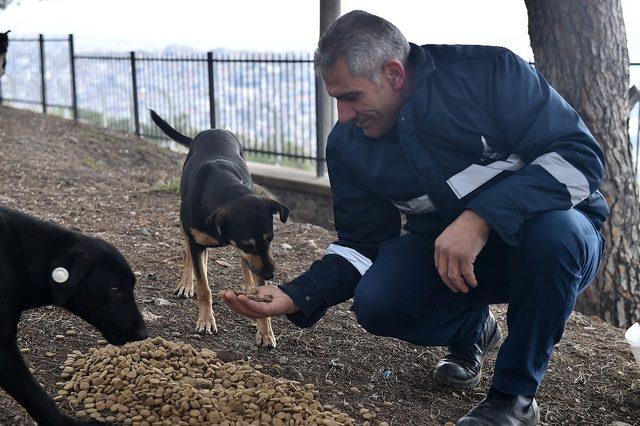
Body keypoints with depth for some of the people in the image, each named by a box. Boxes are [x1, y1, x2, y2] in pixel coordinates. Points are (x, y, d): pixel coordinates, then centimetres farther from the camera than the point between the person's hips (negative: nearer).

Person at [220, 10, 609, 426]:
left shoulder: (490, 72, -20)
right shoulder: (348, 144, -4)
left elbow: (581, 156, -25)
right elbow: (361, 243, 0)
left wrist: (480, 217, -37)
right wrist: (295, 296, -17)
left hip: (553, 238, -3)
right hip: (443, 247, 3)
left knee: (555, 229, -38)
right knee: (377, 303, -24)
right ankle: (471, 329, 12)